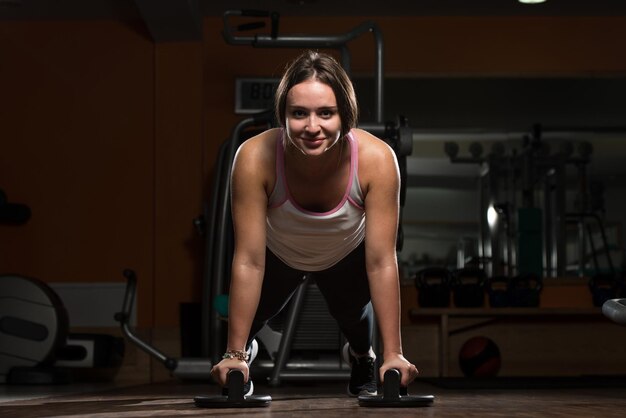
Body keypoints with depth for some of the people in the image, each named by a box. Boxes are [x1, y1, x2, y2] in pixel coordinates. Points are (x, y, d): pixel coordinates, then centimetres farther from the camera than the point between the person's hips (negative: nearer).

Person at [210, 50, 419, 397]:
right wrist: (234, 354, -33)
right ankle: (244, 350, 45)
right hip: (277, 254, 0)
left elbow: (381, 262, -35)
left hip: (347, 254, 0)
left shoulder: (377, 159, -39)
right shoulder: (255, 158, -40)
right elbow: (249, 261, -35)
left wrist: (394, 354, -35)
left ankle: (362, 355, 40)